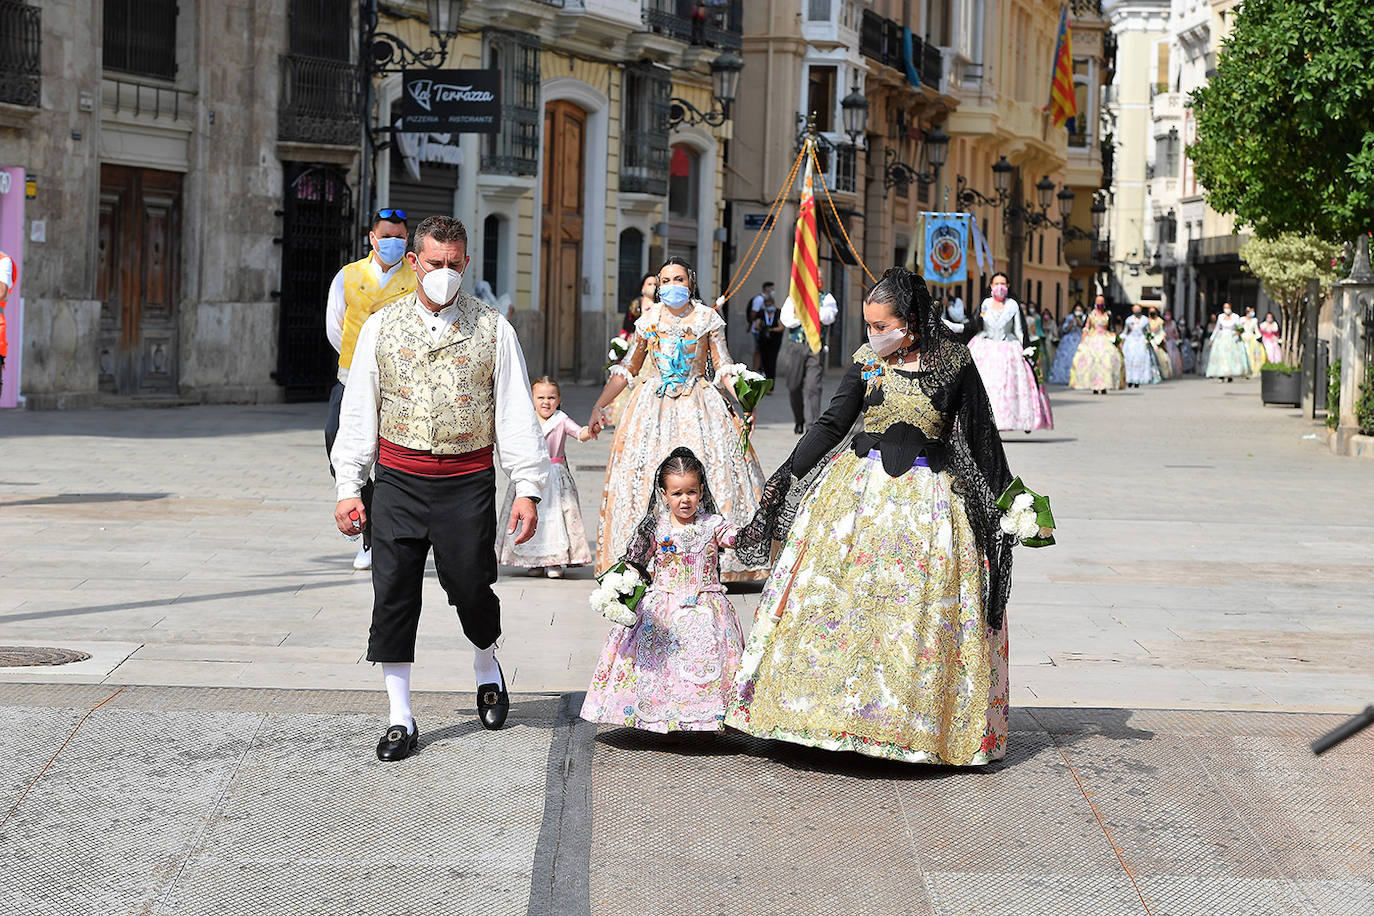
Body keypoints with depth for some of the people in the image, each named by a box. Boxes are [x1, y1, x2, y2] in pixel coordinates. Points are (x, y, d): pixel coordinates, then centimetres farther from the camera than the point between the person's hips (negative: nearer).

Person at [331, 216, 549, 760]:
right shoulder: (381, 327, 5)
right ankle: (400, 719, 9)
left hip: (468, 481, -1)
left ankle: (486, 665, 35)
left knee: (471, 588, 1)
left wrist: (528, 489, -3)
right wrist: (348, 487, 4)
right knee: (393, 594, -1)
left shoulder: (492, 329, 2)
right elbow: (357, 411, 8)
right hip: (400, 478, 1)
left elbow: (517, 412, 2)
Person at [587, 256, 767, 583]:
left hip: (698, 405, -1)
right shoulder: (648, 320, 6)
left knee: (706, 476, -10)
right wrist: (599, 406, 8)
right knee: (647, 477, -7)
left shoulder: (708, 318, 1)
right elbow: (627, 368, 12)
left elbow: (724, 368, 2)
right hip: (654, 406, 2)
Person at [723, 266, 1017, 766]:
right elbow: (832, 424, 5)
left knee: (924, 610, 1)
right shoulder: (866, 361, 1)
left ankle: (922, 720, 11)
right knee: (840, 596, -1)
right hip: (861, 488, 2)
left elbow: (981, 434, 2)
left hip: (929, 496, -2)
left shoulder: (955, 362, -4)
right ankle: (837, 707, 8)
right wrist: (785, 475, -1)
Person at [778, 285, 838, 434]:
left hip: (815, 348, -1)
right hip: (795, 347, 2)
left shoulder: (826, 299, 9)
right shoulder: (793, 299, 10)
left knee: (813, 387, -14)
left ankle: (811, 424, -16)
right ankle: (799, 421, 28)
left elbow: (828, 318, -9)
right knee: (795, 388, 8)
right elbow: (786, 320, -5)